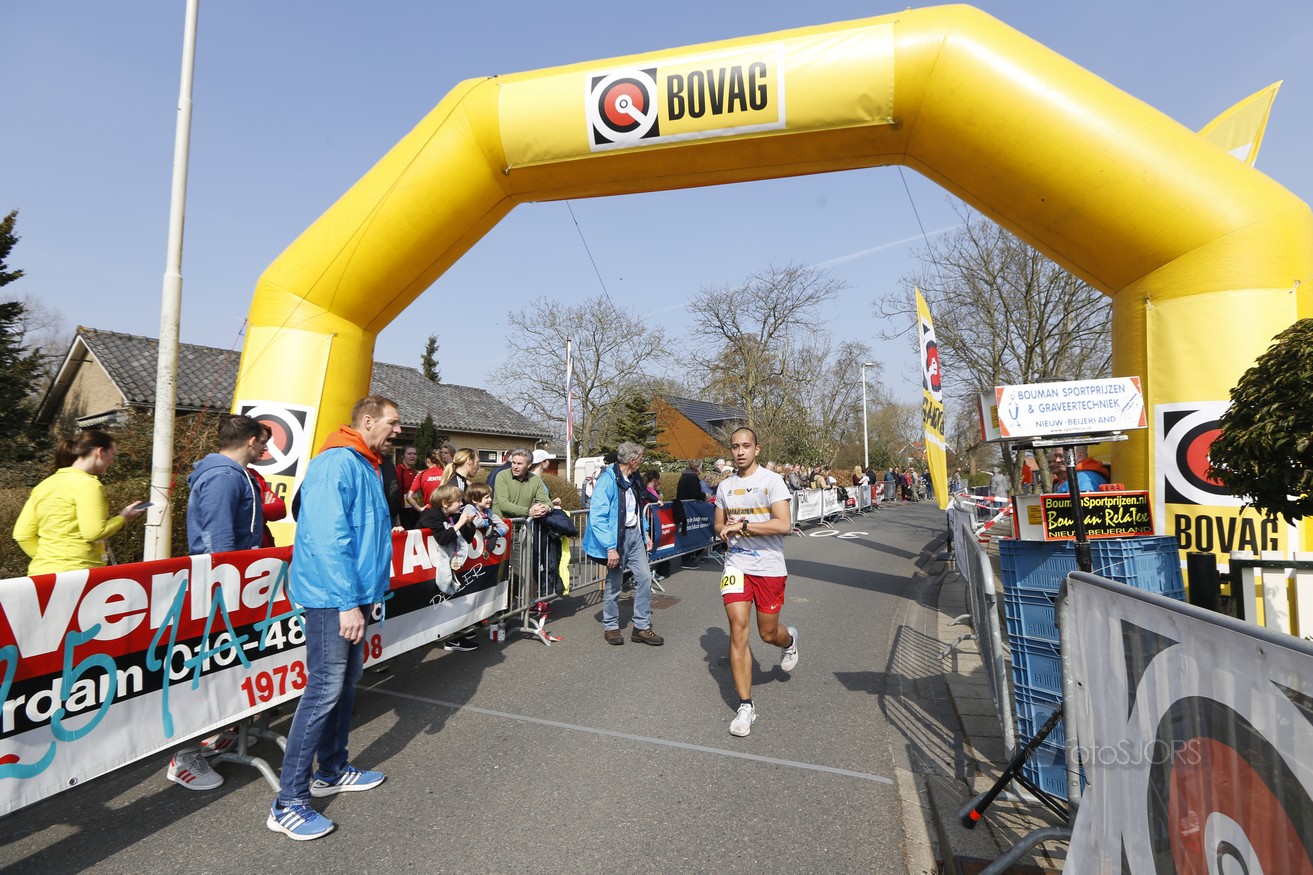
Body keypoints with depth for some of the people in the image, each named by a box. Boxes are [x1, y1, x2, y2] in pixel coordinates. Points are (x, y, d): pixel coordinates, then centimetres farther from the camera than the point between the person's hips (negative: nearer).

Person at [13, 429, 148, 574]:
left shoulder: (45, 484, 12)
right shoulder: (87, 483, -12)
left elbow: (22, 534, 11)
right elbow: (94, 532, -18)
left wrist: (45, 558, 16)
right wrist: (122, 518, -2)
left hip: (42, 572, 8)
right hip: (75, 574, -8)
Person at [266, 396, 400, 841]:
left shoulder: (364, 467, 14)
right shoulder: (337, 463, -17)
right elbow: (328, 538, -24)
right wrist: (348, 602, -25)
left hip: (351, 597, 10)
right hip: (331, 599, -10)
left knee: (345, 683, 18)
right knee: (324, 689, -6)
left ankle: (332, 770, 33)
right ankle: (288, 803, 6)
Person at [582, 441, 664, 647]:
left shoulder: (632, 479, 9)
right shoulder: (608, 479, -19)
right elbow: (597, 517, -24)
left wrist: (645, 533, 17)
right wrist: (610, 547, -26)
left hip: (635, 534, 7)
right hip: (617, 537, -7)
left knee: (644, 578, 3)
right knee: (614, 584, 6)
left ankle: (642, 627, 14)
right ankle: (611, 627, 23)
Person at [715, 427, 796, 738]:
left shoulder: (771, 480, -9)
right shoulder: (725, 486, 8)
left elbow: (784, 525, -19)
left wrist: (742, 525, -20)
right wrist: (725, 530, -5)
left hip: (769, 568, -3)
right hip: (736, 566, 3)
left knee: (768, 634, 10)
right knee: (738, 630, -8)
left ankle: (790, 640, 48)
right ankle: (745, 706, 3)